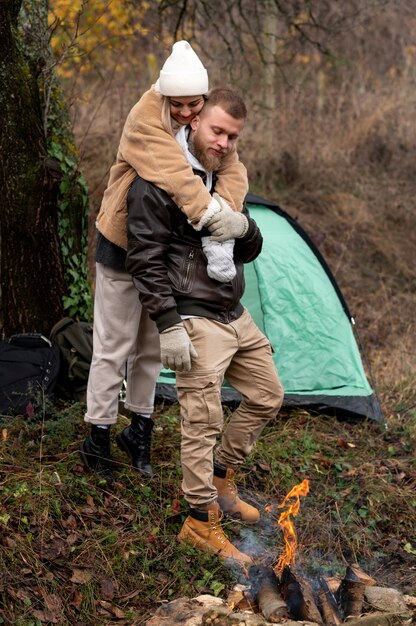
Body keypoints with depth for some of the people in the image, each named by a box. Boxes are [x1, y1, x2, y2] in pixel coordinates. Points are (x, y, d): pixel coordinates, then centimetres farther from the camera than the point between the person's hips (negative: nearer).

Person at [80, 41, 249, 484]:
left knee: (151, 346, 16)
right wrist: (212, 220, -46)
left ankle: (139, 429, 31)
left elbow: (232, 172, -19)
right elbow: (177, 178, -38)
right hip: (123, 247, -6)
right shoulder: (145, 120, -25)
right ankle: (97, 438, 15)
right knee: (114, 345, 2)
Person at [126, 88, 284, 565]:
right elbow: (145, 259, -17)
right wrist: (168, 324, -21)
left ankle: (219, 481, 34)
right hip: (195, 321, -9)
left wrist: (244, 228, -9)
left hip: (235, 315, 9)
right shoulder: (160, 181, -13)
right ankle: (201, 522, 7)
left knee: (267, 396, 18)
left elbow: (250, 253, 16)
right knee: (203, 422, -8)